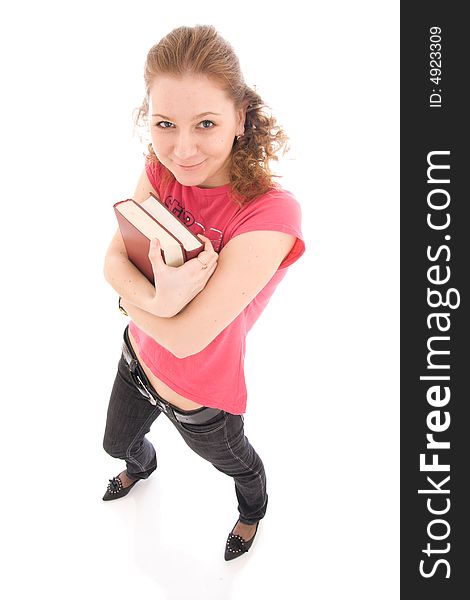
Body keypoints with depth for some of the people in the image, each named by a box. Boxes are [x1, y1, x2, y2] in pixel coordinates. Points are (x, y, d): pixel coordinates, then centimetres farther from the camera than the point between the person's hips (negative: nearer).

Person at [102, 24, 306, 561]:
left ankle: (253, 509, 65)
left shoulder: (270, 215, -36)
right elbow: (112, 260, -15)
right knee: (116, 444, 34)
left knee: (237, 463, 29)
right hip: (139, 355, 6)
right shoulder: (161, 167, -15)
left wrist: (130, 296, -19)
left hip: (199, 397, -5)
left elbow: (186, 336, -34)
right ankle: (141, 466, 72)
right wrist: (157, 299, -35)